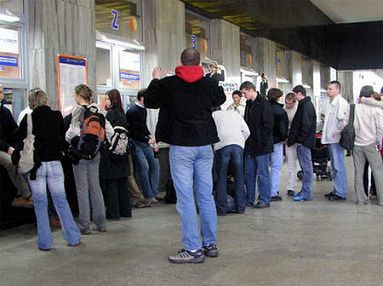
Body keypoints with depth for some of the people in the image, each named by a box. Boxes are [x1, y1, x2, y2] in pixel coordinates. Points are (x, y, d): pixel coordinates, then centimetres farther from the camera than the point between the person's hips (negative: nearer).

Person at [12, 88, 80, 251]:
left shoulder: (29, 119, -8)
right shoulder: (57, 117, 0)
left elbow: (17, 138, -3)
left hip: (36, 165, -2)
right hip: (55, 163, 2)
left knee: (40, 203, 7)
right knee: (61, 200, 12)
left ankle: (45, 242, 10)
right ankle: (73, 238, 14)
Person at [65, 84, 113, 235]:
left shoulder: (77, 110, -11)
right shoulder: (98, 109, 4)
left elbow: (73, 132, -20)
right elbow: (109, 131, 4)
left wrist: (67, 139, 0)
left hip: (80, 153, -5)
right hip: (95, 153, 5)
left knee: (82, 189, 1)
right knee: (95, 187, 12)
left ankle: (84, 225, 5)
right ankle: (101, 223, 15)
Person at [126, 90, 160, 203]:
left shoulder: (144, 110, 11)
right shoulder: (132, 112, -16)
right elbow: (133, 132, -19)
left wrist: (150, 136, 5)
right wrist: (148, 140, -16)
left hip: (144, 142, 9)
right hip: (135, 142, -9)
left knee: (155, 164, 1)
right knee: (144, 166, -17)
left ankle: (154, 193, 7)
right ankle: (148, 196, -9)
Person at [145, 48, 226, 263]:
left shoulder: (168, 84, -7)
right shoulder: (209, 83, 2)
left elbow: (150, 102, 10)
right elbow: (220, 99, 24)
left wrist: (155, 80, 24)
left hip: (181, 147, -4)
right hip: (204, 145, 4)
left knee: (185, 198, -2)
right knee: (206, 196, 11)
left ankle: (193, 249, -1)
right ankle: (211, 244, 19)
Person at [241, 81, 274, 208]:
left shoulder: (263, 104, -11)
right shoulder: (249, 104, 14)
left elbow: (268, 125, -15)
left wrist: (262, 141, -17)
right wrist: (247, 141, 12)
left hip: (261, 145, -8)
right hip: (250, 145, 8)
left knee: (262, 173, -1)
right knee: (249, 173, 11)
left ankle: (265, 200, 7)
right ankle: (249, 199, 20)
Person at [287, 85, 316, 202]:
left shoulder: (306, 106, -15)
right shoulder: (307, 104, 16)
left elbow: (306, 125, -22)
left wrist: (300, 139, -16)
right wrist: (293, 138, 15)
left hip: (304, 141, -10)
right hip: (304, 141, 10)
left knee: (306, 167, -5)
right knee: (306, 167, 14)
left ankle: (307, 194, -1)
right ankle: (305, 191, 22)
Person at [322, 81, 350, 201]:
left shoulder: (341, 102, -14)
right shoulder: (331, 103, 17)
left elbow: (343, 120, -23)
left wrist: (336, 132, -15)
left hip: (336, 139, -10)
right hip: (330, 139, 10)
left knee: (339, 166, -6)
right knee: (334, 167, 16)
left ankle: (341, 193, -1)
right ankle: (337, 190, 25)